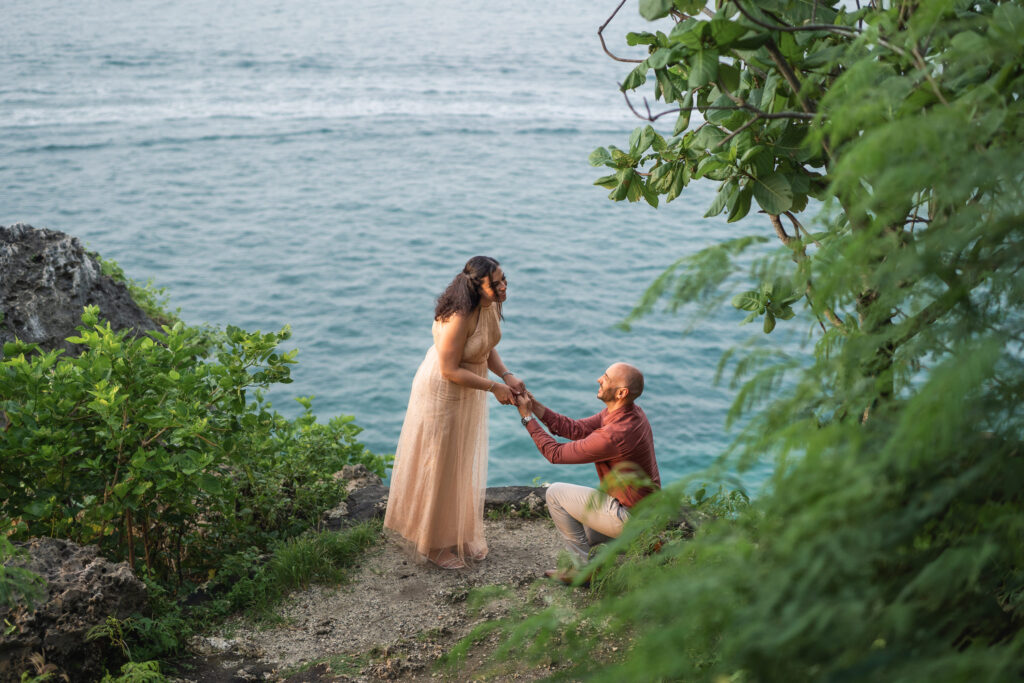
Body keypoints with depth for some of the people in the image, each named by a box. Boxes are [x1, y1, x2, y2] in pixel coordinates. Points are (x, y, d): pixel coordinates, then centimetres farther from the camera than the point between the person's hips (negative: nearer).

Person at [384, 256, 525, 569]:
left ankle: (462, 536, 38)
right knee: (439, 467, 7)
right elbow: (450, 370, -28)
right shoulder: (459, 317, -33)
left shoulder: (492, 305, -8)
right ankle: (435, 543, 26)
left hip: (469, 390, 9)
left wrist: (507, 375, -11)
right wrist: (494, 387, -24)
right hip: (443, 391, -8)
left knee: (465, 466, 21)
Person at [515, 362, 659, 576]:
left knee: (556, 493, 1)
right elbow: (576, 429, 4)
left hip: (629, 517, -10)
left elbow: (556, 454, -19)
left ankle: (586, 566, 6)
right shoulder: (631, 413, -1)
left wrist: (527, 418, -10)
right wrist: (535, 406, -4)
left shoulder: (614, 435, -31)